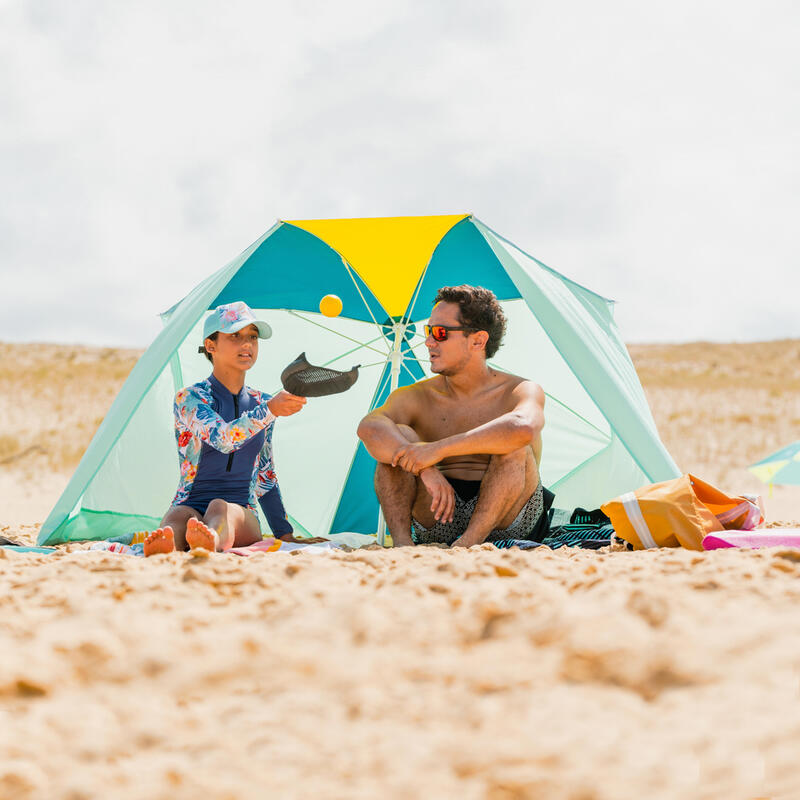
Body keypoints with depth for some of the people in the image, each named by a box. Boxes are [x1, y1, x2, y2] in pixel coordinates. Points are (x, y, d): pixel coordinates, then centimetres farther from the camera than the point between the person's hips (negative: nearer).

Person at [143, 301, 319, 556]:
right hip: (190, 505, -1)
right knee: (179, 516, -37)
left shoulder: (259, 403, 15)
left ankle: (212, 540, -72)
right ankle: (164, 545, -74)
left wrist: (285, 534, 22)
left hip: (242, 518, 2)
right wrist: (270, 410, -36)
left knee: (220, 507, -35)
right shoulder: (189, 398, -2)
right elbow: (223, 438, -23)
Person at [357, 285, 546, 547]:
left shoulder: (519, 391, -6)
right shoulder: (417, 397, 3)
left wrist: (437, 450, -34)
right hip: (436, 522, 2)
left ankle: (468, 545, -39)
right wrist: (425, 469, -36)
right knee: (399, 436, -17)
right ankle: (402, 545, -33)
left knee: (514, 447, -28)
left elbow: (523, 428, -33)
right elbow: (369, 428, -20)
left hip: (506, 522, -2)